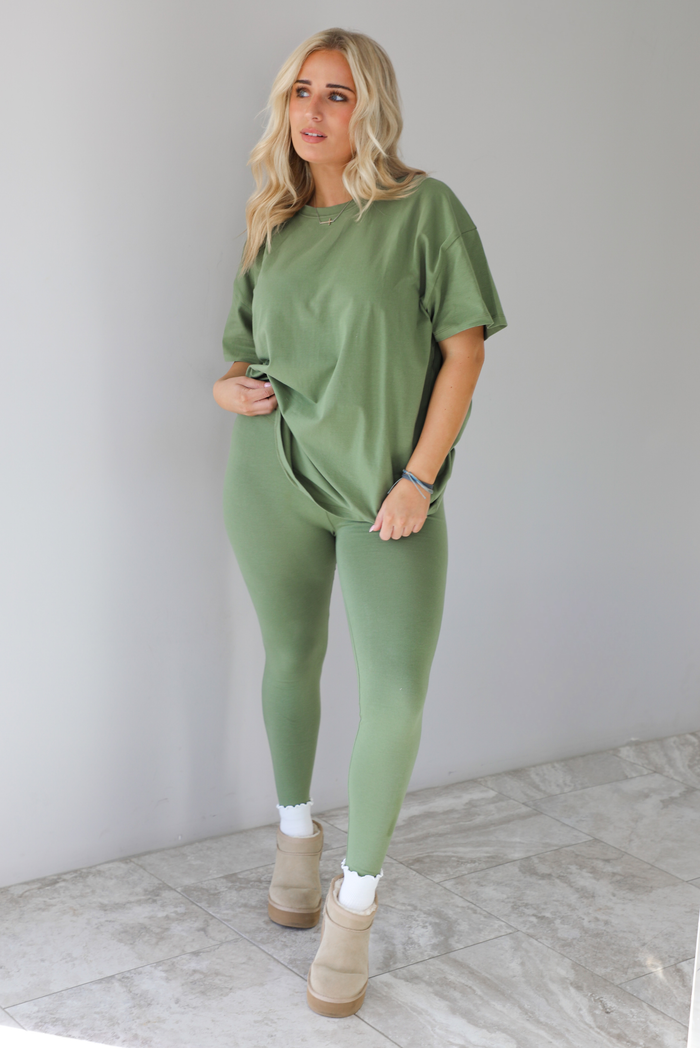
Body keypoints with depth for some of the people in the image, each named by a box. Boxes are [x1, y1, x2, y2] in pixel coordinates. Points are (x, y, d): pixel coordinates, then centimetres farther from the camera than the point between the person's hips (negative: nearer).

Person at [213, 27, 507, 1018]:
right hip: (274, 474, 4)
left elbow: (464, 348, -6)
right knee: (291, 659, 14)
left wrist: (419, 477, -12)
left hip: (389, 485, -3)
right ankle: (296, 833, 38)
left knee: (396, 693, -11)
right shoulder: (274, 226, 9)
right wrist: (230, 386, -4)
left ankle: (355, 903, 7)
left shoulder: (426, 209, -4)